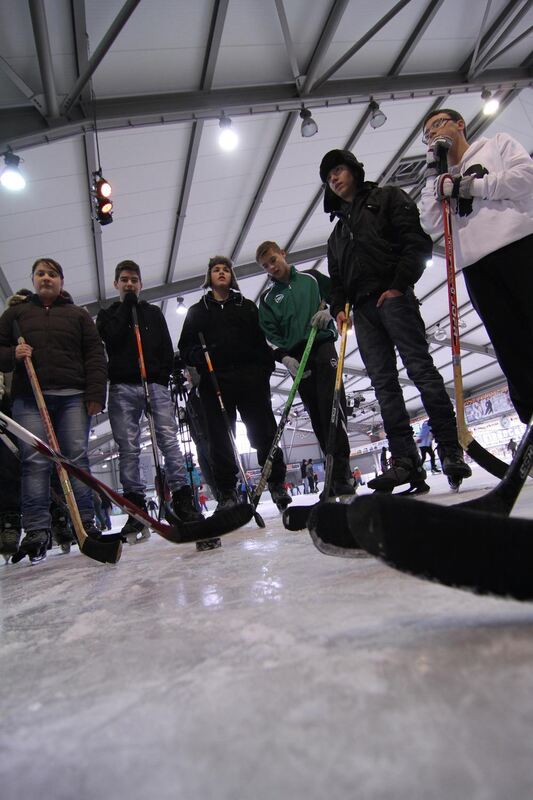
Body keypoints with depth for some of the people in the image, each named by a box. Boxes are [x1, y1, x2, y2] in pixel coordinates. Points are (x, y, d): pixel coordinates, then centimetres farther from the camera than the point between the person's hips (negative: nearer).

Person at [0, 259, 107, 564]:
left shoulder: (79, 315, 17)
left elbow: (95, 355, 8)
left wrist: (95, 394, -4)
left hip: (72, 396, 0)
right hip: (29, 397, 1)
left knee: (77, 458, -5)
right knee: (35, 462, -6)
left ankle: (87, 524, -2)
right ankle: (37, 531, -5)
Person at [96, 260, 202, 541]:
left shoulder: (153, 312, 22)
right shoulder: (107, 314, 19)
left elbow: (167, 348, 12)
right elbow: (113, 337, -4)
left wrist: (163, 376, -3)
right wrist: (127, 305, 3)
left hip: (155, 383, 0)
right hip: (122, 386, 0)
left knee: (169, 441, -9)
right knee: (128, 448, -4)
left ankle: (183, 501, -10)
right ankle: (136, 508, -1)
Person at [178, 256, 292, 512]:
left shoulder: (247, 306, 20)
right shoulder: (197, 311, 20)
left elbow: (261, 340, 13)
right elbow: (185, 346, 14)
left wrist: (265, 368, -2)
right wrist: (198, 355, -9)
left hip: (250, 377, 0)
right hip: (214, 380, 1)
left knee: (263, 431, -2)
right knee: (220, 439, -1)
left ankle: (277, 484, 9)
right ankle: (227, 493, 5)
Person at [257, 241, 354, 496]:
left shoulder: (312, 277, 16)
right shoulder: (267, 298, 17)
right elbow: (270, 335, 8)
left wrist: (330, 312, -6)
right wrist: (285, 358, -9)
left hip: (323, 345, -2)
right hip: (296, 359, 2)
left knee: (331, 405, -17)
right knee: (317, 416, -1)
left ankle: (341, 473, -19)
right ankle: (337, 474, 3)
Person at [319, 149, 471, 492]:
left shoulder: (387, 197, 13)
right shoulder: (337, 231, 30)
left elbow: (418, 241, -1)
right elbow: (337, 278, 24)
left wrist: (399, 284, -13)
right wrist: (339, 307, 5)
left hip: (393, 296, -6)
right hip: (362, 309, 6)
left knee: (421, 368, -13)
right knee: (383, 382, -3)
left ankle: (451, 451, -11)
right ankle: (405, 460, -5)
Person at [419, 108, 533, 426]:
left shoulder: (498, 143, 20)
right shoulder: (444, 180, 30)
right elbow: (431, 225, 13)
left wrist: (475, 187, 1)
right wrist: (433, 175, 13)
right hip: (477, 265, 4)